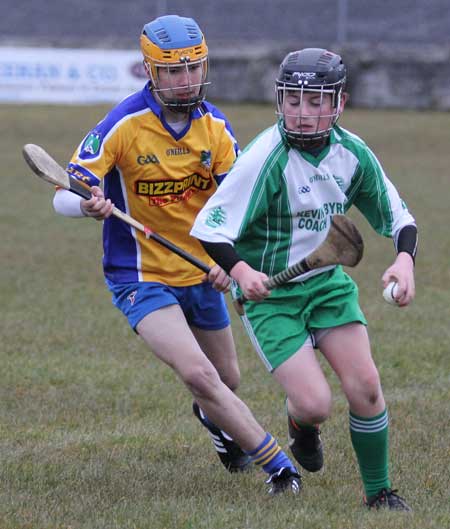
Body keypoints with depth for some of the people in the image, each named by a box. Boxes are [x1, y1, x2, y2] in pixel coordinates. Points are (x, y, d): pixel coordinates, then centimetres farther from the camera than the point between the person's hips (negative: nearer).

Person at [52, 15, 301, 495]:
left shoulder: (215, 126, -4)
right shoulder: (123, 125, -18)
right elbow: (63, 194, -19)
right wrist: (89, 203, -43)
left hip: (202, 274, 5)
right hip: (142, 278, -5)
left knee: (227, 382, 21)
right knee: (199, 374, -24)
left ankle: (212, 417, 58)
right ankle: (277, 465, -14)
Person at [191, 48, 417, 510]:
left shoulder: (353, 153, -5)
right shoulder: (267, 158, -22)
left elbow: (398, 215, 8)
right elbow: (210, 226, -23)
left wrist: (404, 259, -13)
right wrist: (240, 270, -41)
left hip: (327, 281, 5)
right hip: (269, 293, -4)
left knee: (365, 385, -10)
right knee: (315, 404, -15)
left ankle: (379, 492, 9)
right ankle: (301, 425, 24)